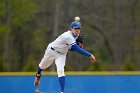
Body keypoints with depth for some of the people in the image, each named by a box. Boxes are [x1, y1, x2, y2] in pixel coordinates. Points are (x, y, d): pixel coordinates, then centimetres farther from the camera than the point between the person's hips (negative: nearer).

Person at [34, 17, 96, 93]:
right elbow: (77, 49, -42)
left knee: (60, 70, -16)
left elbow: (71, 48, 2)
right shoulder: (68, 36, -36)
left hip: (62, 54, 5)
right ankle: (38, 75, 57)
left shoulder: (76, 35, -9)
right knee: (43, 65, 20)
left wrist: (79, 46, -18)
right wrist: (90, 55, -45)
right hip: (52, 51, -5)